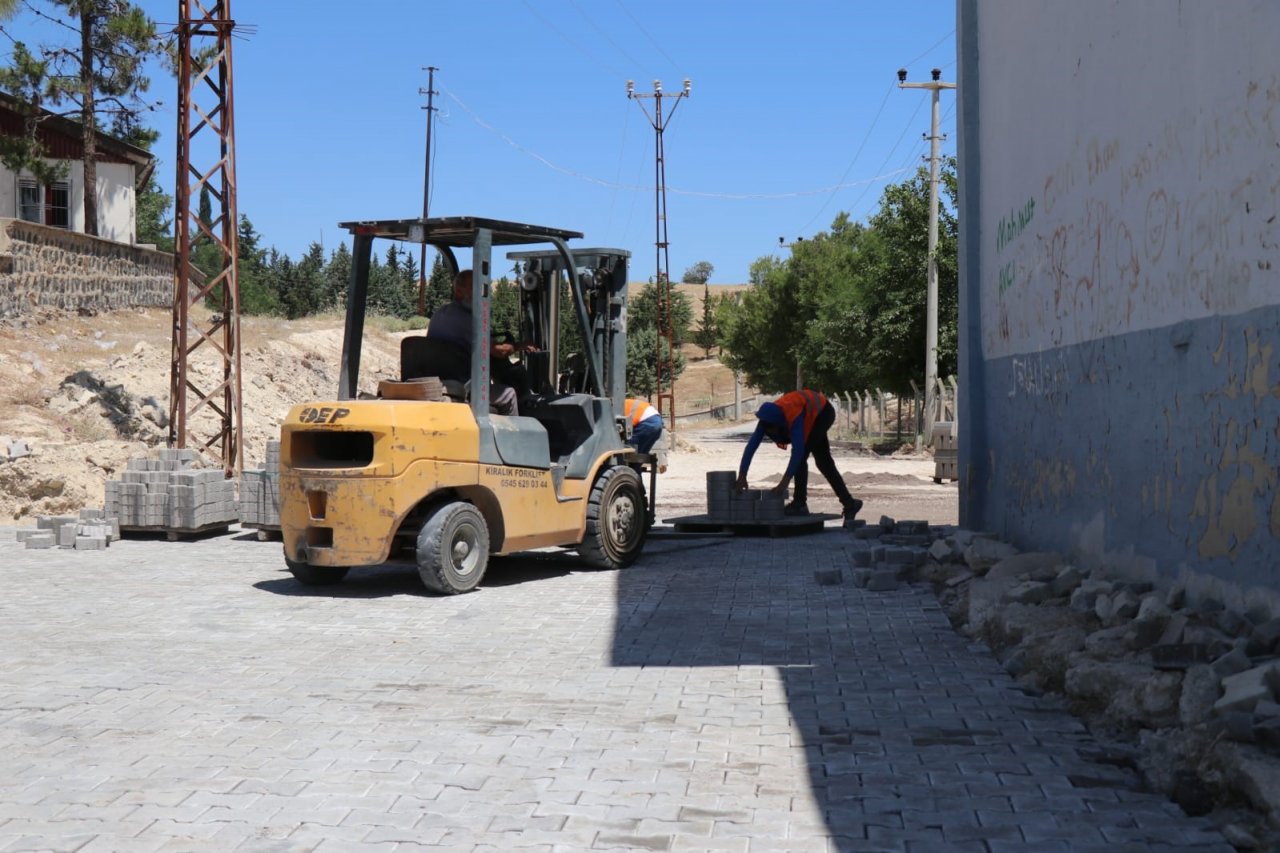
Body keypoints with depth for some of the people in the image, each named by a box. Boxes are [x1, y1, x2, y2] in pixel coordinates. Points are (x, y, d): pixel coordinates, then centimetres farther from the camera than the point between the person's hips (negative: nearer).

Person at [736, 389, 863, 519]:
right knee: (824, 461, 11)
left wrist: (785, 481, -55)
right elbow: (751, 446, -29)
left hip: (822, 412, -8)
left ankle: (800, 504, -15)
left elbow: (798, 449, -50)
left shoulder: (794, 417, -43)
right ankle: (849, 503, 21)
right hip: (811, 412, 8)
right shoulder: (767, 419, -25)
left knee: (801, 456, -21)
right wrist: (742, 475, -36)